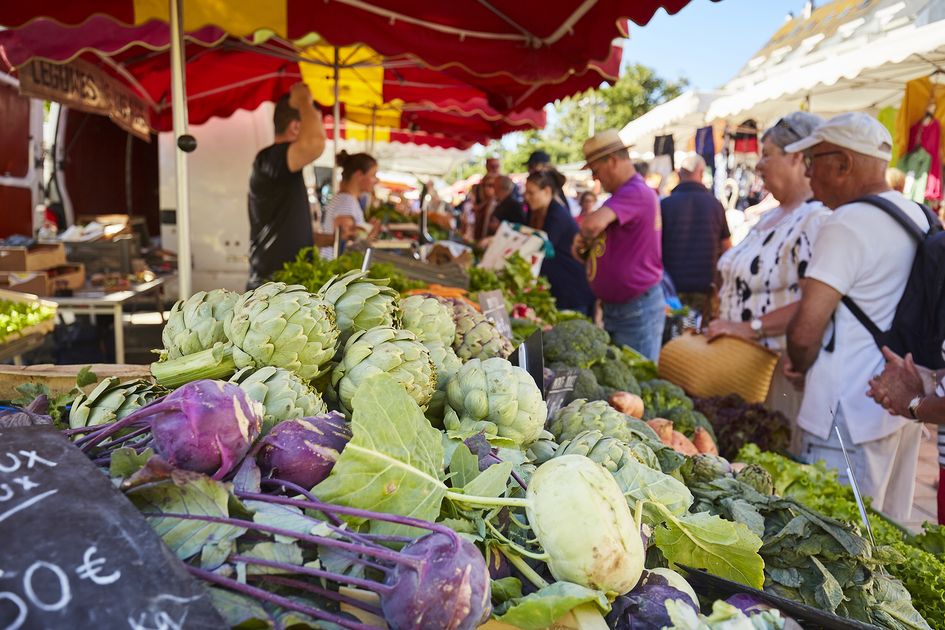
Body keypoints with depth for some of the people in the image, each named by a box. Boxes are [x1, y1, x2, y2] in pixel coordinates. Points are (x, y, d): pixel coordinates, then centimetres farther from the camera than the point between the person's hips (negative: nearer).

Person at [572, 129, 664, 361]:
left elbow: (593, 224, -35)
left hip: (637, 309, -10)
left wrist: (583, 233, -12)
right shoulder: (624, 193, 17)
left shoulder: (636, 192, -19)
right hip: (613, 306, 10)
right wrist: (585, 247, 0)